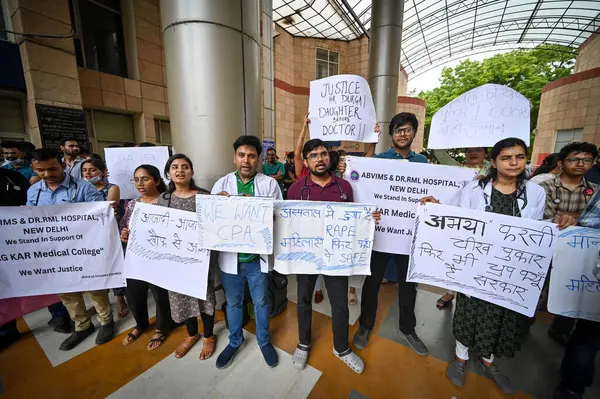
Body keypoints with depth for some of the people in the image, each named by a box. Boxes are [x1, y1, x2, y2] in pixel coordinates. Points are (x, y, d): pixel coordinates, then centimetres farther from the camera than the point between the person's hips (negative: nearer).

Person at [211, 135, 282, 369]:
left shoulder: (270, 184, -5)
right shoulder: (222, 183, 0)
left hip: (258, 256, -1)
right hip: (230, 256, 2)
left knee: (261, 302, 18)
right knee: (233, 302, 22)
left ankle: (264, 341, 45)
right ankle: (235, 341, 48)